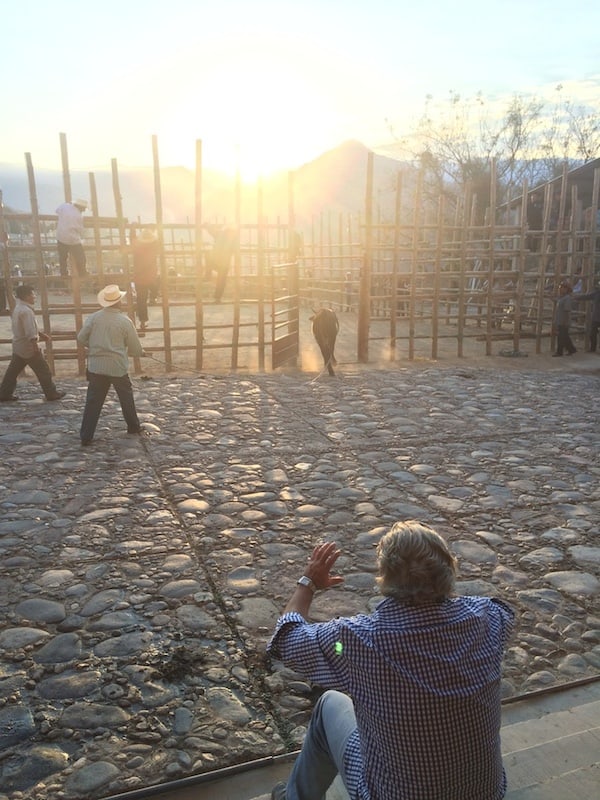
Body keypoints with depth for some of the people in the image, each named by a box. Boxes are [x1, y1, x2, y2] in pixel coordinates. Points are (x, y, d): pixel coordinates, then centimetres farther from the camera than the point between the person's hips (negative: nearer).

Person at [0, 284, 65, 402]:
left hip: (18, 347, 9)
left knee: (13, 371, 13)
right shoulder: (26, 311, -20)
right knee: (43, 372, 3)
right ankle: (51, 393, 11)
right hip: (29, 348, -9)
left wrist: (40, 334, 22)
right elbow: (30, 333, -26)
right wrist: (36, 347, -24)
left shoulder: (18, 308, 11)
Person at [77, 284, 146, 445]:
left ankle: (86, 436, 5)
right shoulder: (125, 321, -7)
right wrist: (141, 352, 22)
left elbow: (81, 338, -1)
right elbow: (136, 348, -1)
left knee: (93, 402, 6)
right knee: (126, 397, 18)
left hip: (96, 366, 2)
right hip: (118, 367, -2)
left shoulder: (94, 317, -3)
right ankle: (134, 426, 33)